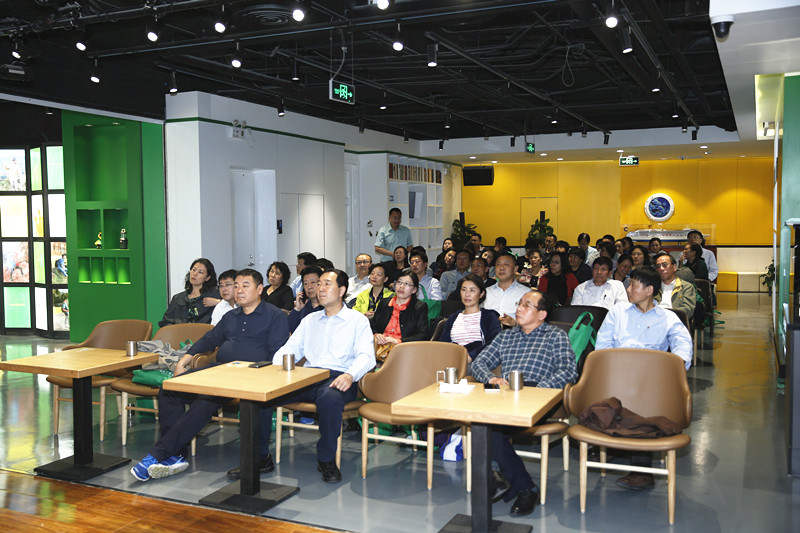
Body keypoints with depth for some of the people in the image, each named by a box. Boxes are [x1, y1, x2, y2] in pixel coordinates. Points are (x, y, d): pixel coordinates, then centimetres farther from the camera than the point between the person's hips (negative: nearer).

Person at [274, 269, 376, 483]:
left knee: (330, 397, -40)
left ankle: (327, 459, -20)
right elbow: (291, 348, 21)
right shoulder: (310, 320, 27)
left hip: (337, 377, -4)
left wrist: (350, 375, -25)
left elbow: (366, 355, -3)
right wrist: (275, 368, -2)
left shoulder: (357, 320, 10)